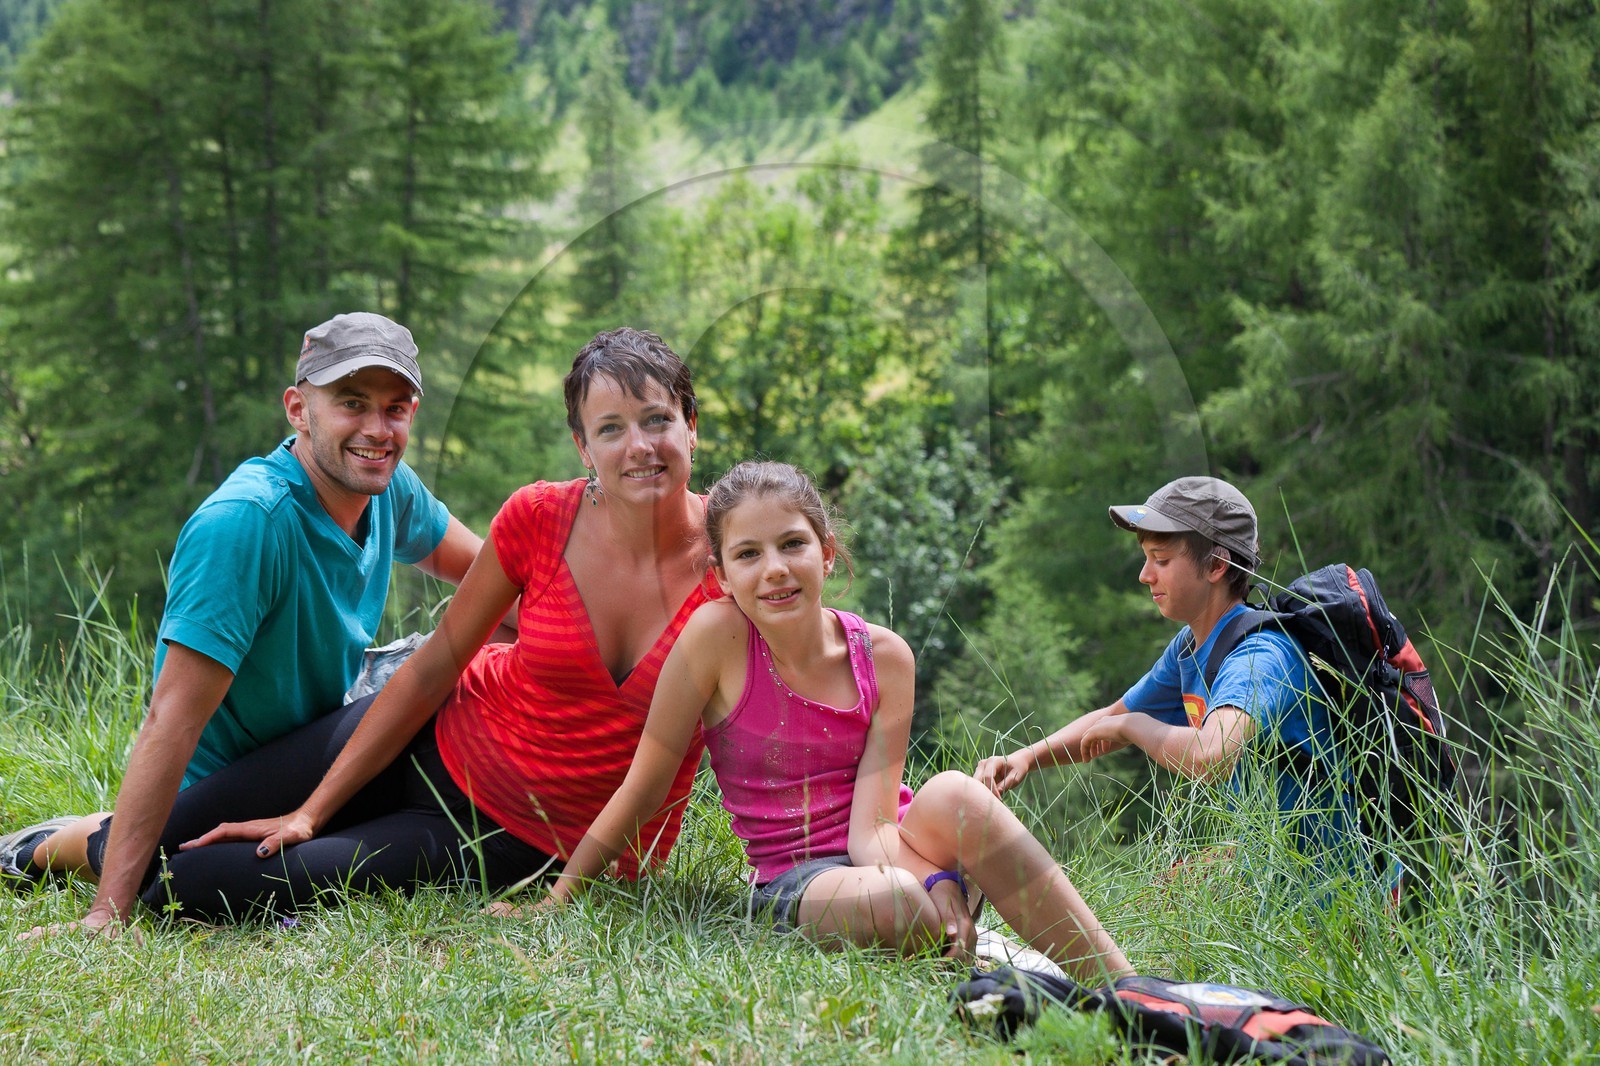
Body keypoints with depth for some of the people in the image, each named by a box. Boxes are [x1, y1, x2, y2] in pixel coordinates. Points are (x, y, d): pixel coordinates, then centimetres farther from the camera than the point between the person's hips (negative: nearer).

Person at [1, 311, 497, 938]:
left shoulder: (390, 489, -5)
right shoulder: (243, 522, -30)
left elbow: (476, 566, 16)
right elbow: (175, 717, -33)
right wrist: (109, 910, -36)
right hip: (216, 789, -7)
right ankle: (89, 844, 2)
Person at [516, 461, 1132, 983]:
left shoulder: (884, 657, -6)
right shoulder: (718, 634, -13)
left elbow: (872, 821, -12)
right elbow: (644, 789, -5)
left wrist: (937, 884, -32)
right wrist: (554, 904, -2)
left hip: (885, 853, 2)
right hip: (796, 877, -2)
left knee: (952, 796, -34)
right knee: (886, 906, -40)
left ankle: (1121, 989, -28)